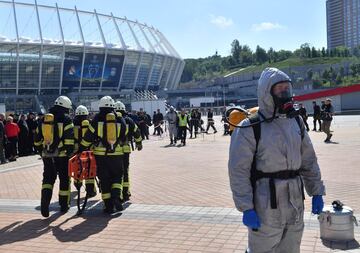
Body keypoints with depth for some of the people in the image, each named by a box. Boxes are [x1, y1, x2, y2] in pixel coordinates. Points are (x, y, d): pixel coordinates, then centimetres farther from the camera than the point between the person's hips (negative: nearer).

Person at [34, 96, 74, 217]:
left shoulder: (43, 119, 11)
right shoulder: (66, 119, -6)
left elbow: (37, 139, 16)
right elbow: (69, 139, -15)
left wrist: (41, 152, 25)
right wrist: (70, 152, -9)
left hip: (47, 155, 4)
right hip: (62, 155, -4)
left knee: (48, 179, 11)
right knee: (64, 179, 9)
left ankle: (45, 201, -10)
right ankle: (64, 205, 19)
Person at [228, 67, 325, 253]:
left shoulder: (296, 122, 7)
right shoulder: (250, 128, -13)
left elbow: (309, 161, 13)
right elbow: (238, 171, -15)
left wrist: (316, 192, 10)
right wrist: (246, 208, -18)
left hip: (295, 202, 6)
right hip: (266, 204, -6)